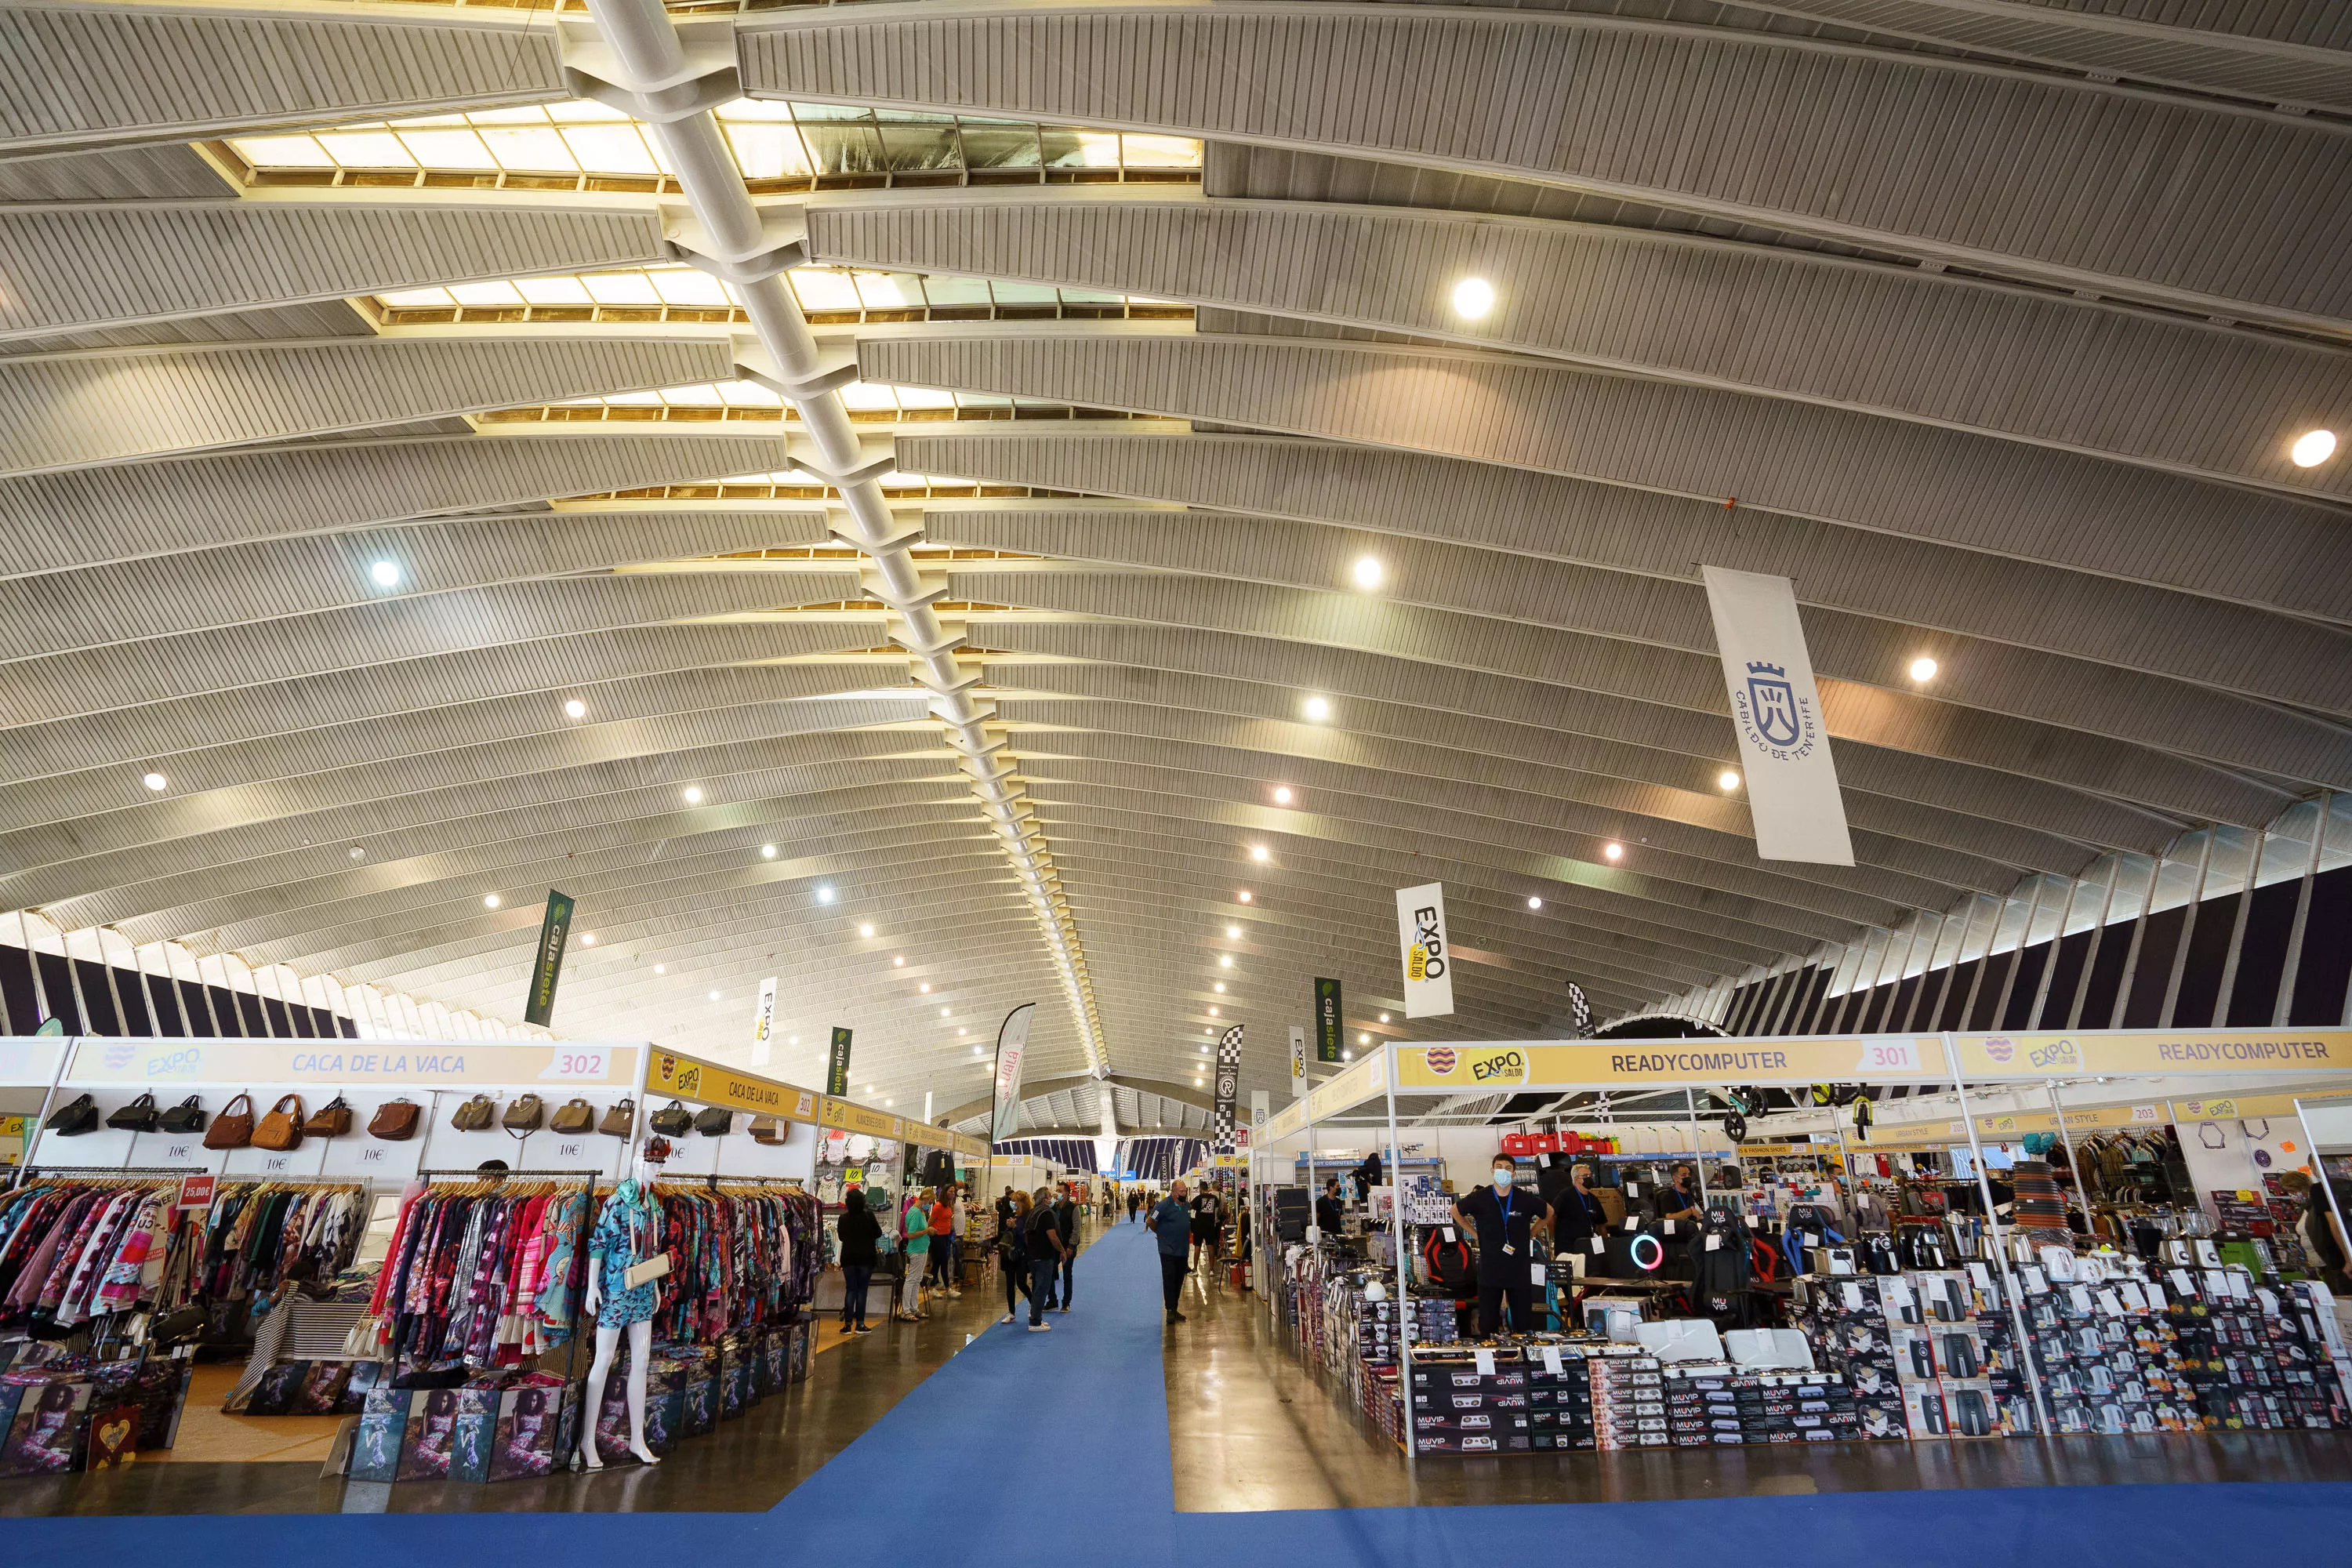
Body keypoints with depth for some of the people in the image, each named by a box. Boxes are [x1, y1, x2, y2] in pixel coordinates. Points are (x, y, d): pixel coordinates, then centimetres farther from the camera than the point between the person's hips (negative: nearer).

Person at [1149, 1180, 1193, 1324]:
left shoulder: (1186, 1206, 8)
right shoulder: (1164, 1205, -14)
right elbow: (1150, 1222, -12)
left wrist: (1188, 1236, 12)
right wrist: (1161, 1234, 0)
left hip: (1182, 1250, 7)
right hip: (1168, 1251, -7)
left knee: (1178, 1281, 12)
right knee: (1169, 1279, -6)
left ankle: (1174, 1309, 21)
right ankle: (1170, 1310, -1)